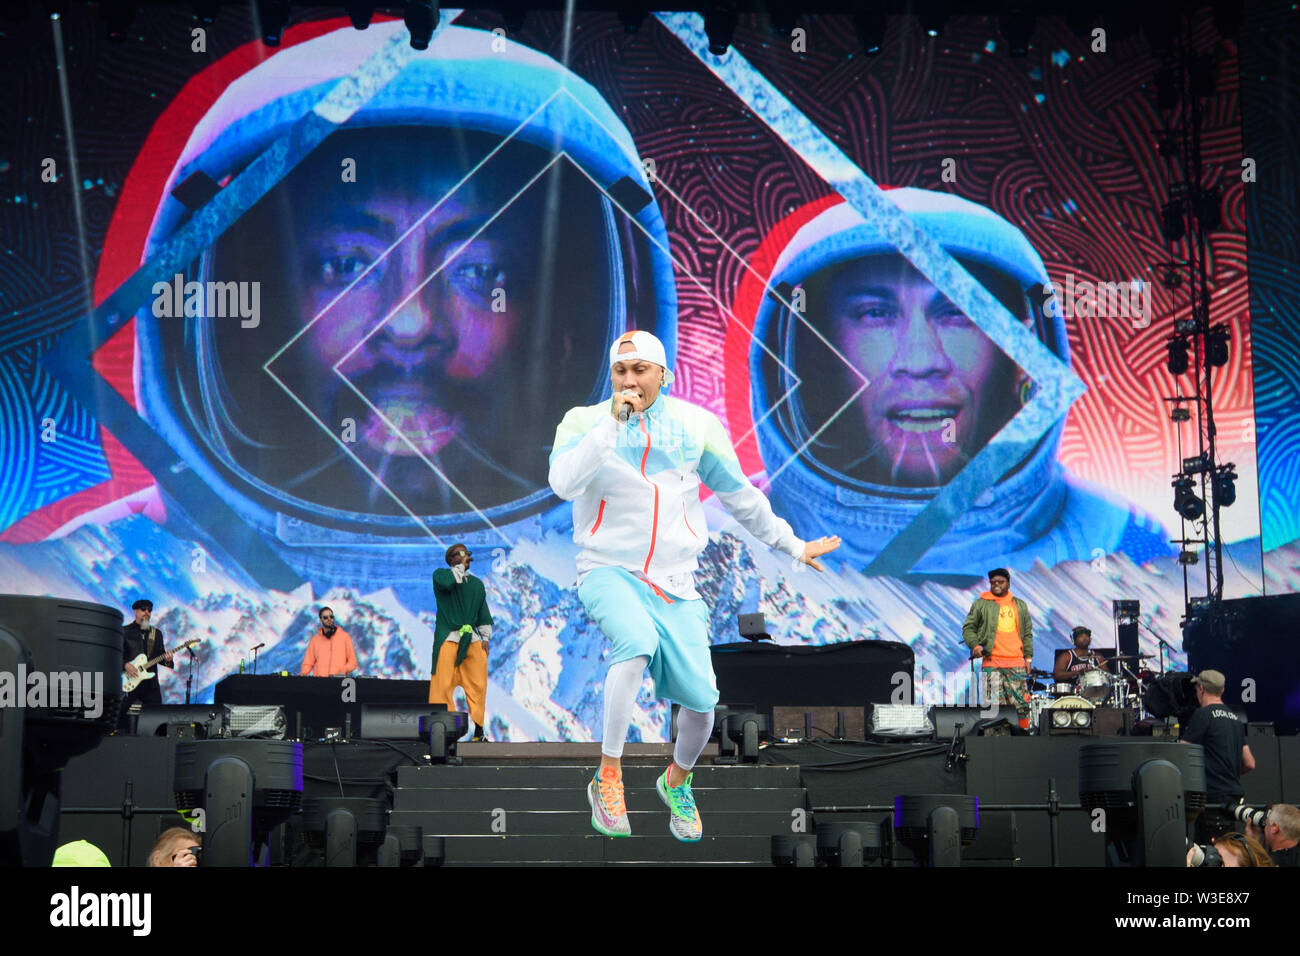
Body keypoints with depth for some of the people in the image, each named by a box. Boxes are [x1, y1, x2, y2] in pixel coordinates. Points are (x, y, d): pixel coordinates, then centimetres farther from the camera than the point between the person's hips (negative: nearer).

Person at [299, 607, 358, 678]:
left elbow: (352, 660, 8)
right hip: (319, 679, 1)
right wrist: (303, 673, -7)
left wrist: (344, 670, -9)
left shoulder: (344, 636, 9)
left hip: (339, 679, -1)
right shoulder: (315, 640, 12)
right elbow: (308, 662, 11)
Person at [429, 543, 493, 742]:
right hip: (447, 639, -4)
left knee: (478, 685, -1)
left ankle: (478, 730, 5)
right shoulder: (440, 574, 6)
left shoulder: (477, 584, 20)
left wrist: (485, 638, 11)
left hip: (472, 640, 4)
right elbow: (448, 582, -19)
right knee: (442, 686, -10)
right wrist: (461, 566, -6)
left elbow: (483, 614, 21)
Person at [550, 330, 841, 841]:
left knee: (700, 699, -6)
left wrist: (792, 546, 21)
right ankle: (608, 778, -21)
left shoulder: (696, 424, 4)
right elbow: (564, 483, -21)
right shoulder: (585, 421, -2)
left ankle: (677, 781, 27)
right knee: (638, 642, -34)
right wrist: (612, 424, -23)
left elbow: (739, 494, 16)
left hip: (674, 581, 3)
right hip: (608, 571, -3)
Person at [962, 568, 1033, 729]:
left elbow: (1027, 633, 21)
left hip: (1016, 663, 3)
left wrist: (1028, 657, 13)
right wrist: (975, 645, -9)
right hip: (992, 663, -3)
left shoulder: (1020, 605, 19)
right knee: (994, 704, -8)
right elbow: (968, 628, 8)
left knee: (1022, 703, 1)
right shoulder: (981, 604, 9)